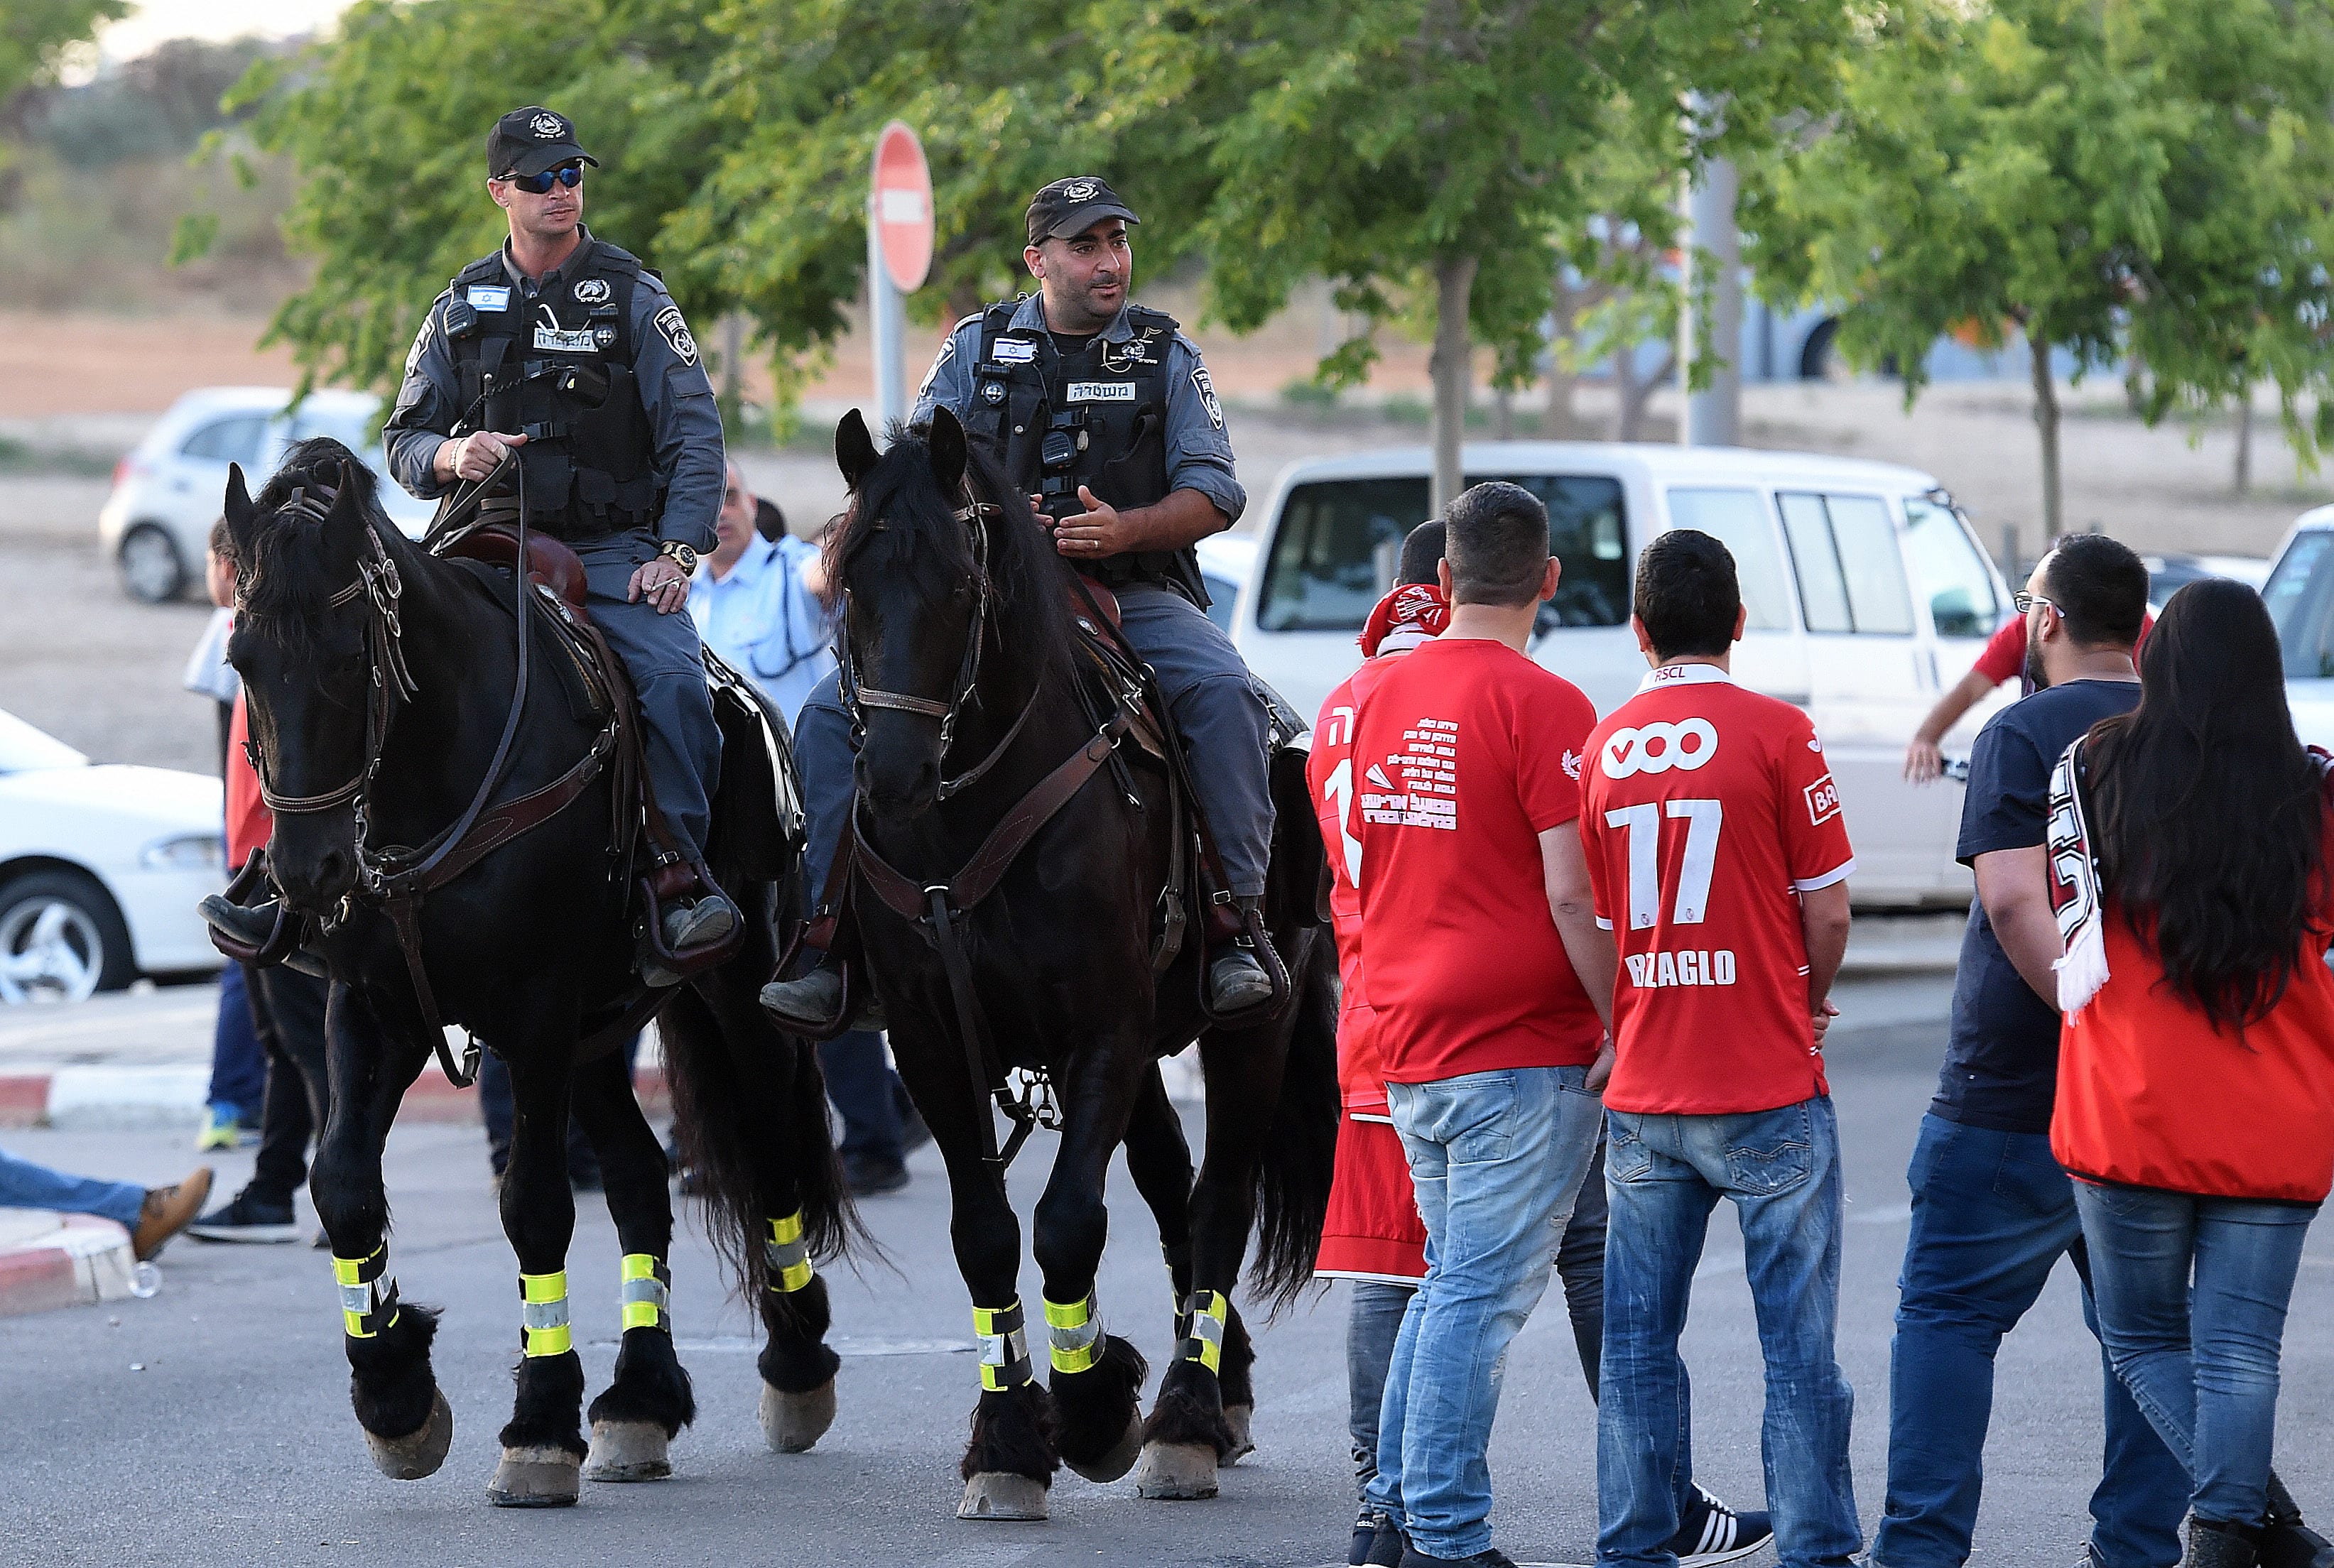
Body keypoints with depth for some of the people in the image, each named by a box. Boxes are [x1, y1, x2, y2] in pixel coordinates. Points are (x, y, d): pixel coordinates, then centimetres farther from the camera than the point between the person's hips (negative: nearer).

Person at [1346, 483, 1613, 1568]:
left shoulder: (1381, 695, 8)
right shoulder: (1541, 705, -13)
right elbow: (1572, 892, -17)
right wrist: (1623, 1028, -10)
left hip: (1405, 1043, 7)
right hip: (1523, 1050, -7)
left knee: (1452, 1280, 18)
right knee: (1481, 1295, -4)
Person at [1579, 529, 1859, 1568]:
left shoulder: (1602, 747, 4)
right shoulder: (1775, 734, -8)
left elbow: (1590, 920, 9)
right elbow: (1827, 914, -5)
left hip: (1641, 1095, 4)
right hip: (1768, 1092, -4)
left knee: (1637, 1343, 9)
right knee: (1798, 1343, 0)